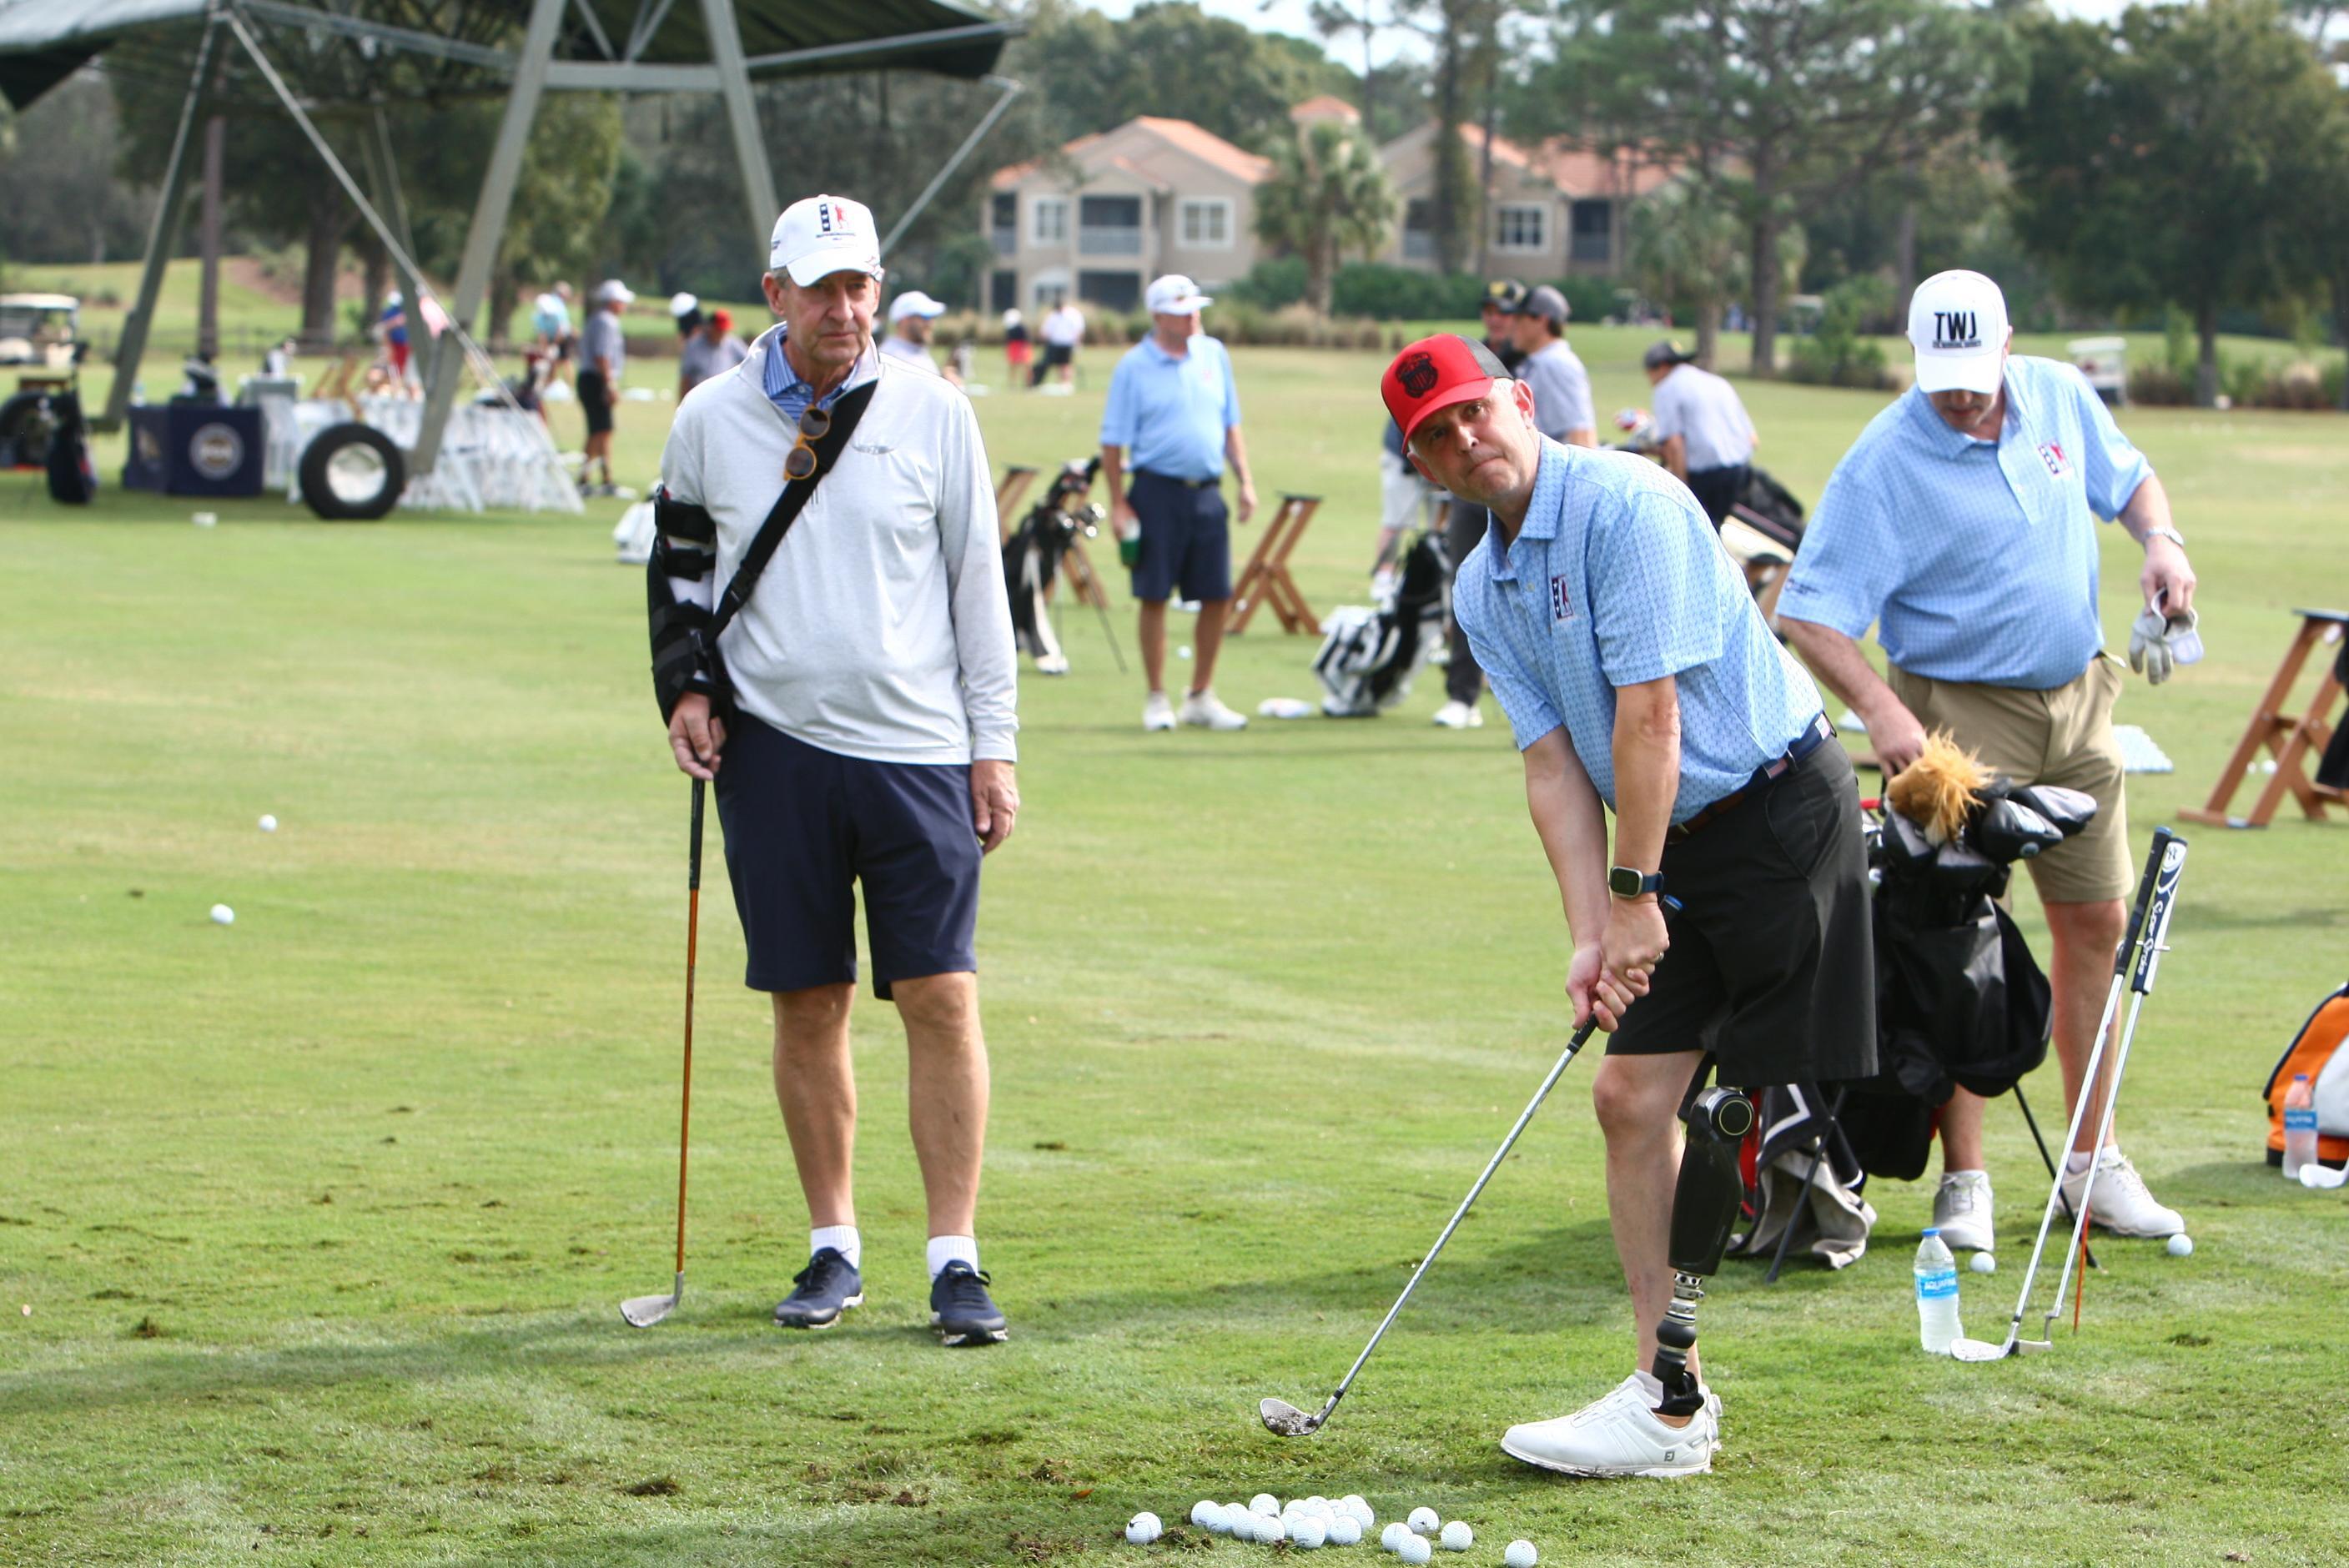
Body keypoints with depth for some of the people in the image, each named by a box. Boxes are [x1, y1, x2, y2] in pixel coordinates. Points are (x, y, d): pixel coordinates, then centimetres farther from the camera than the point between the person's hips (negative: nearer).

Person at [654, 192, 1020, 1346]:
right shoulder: (711, 419, 4)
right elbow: (680, 565, 16)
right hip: (776, 745, 1)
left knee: (941, 998, -6)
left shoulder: (932, 414, 2)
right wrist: (687, 688, 1)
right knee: (807, 1005, 5)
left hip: (917, 750, -1)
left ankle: (954, 1258, -1)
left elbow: (979, 581, 6)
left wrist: (994, 746, 3)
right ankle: (834, 1249, 17)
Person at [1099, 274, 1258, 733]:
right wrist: (1118, 503, -8)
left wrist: (1245, 479, 9)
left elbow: (1231, 424, 18)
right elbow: (1113, 440, -3)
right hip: (1158, 491, -4)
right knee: (1155, 597, -1)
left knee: (1217, 596, 4)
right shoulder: (1134, 366, -3)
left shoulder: (1214, 355, 10)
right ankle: (1157, 699, 9)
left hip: (1207, 493, 4)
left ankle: (1202, 696, 16)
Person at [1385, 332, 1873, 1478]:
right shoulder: (1481, 590, 9)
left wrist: (1636, 895, -18)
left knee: (1763, 1114, -7)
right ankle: (1669, 1390, 5)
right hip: (1680, 840, 8)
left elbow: (1648, 712, -20)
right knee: (1630, 1093, 2)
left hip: (1783, 811, -8)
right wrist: (1589, 933, -7)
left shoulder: (1623, 502, -18)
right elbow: (1553, 762, 4)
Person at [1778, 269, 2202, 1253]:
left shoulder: (2061, 397, 0)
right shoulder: (1883, 465, -17)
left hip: (2078, 698, 6)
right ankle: (1964, 1181, -1)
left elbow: (2126, 477, 20)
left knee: (2096, 923, 9)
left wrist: (2160, 540, -2)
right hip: (1959, 710, -6)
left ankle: (2094, 1162, 20)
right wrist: (1881, 710, -33)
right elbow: (1809, 615, -19)